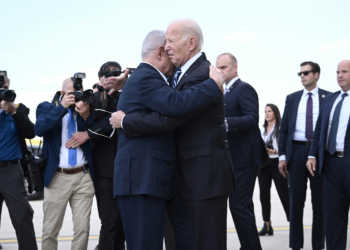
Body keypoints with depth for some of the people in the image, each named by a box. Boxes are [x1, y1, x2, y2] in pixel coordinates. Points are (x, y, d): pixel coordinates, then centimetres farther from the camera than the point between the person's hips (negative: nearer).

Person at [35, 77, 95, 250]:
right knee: (50, 230, 2)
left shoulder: (86, 108, 9)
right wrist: (62, 106, -17)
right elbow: (39, 129, -15)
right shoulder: (47, 107, 5)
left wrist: (86, 116, -15)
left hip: (83, 177, 2)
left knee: (82, 229, 1)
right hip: (57, 177, -1)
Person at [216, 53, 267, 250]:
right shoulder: (226, 92, 19)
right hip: (233, 157, 10)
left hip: (244, 156, -10)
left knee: (239, 205, -12)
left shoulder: (244, 89, -11)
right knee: (242, 205, 15)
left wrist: (225, 122, -36)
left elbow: (252, 119, -24)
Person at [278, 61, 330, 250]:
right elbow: (284, 128, 9)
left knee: (320, 202, 4)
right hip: (297, 151, 2)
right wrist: (282, 155, 2)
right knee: (296, 201, 4)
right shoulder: (292, 98, 10)